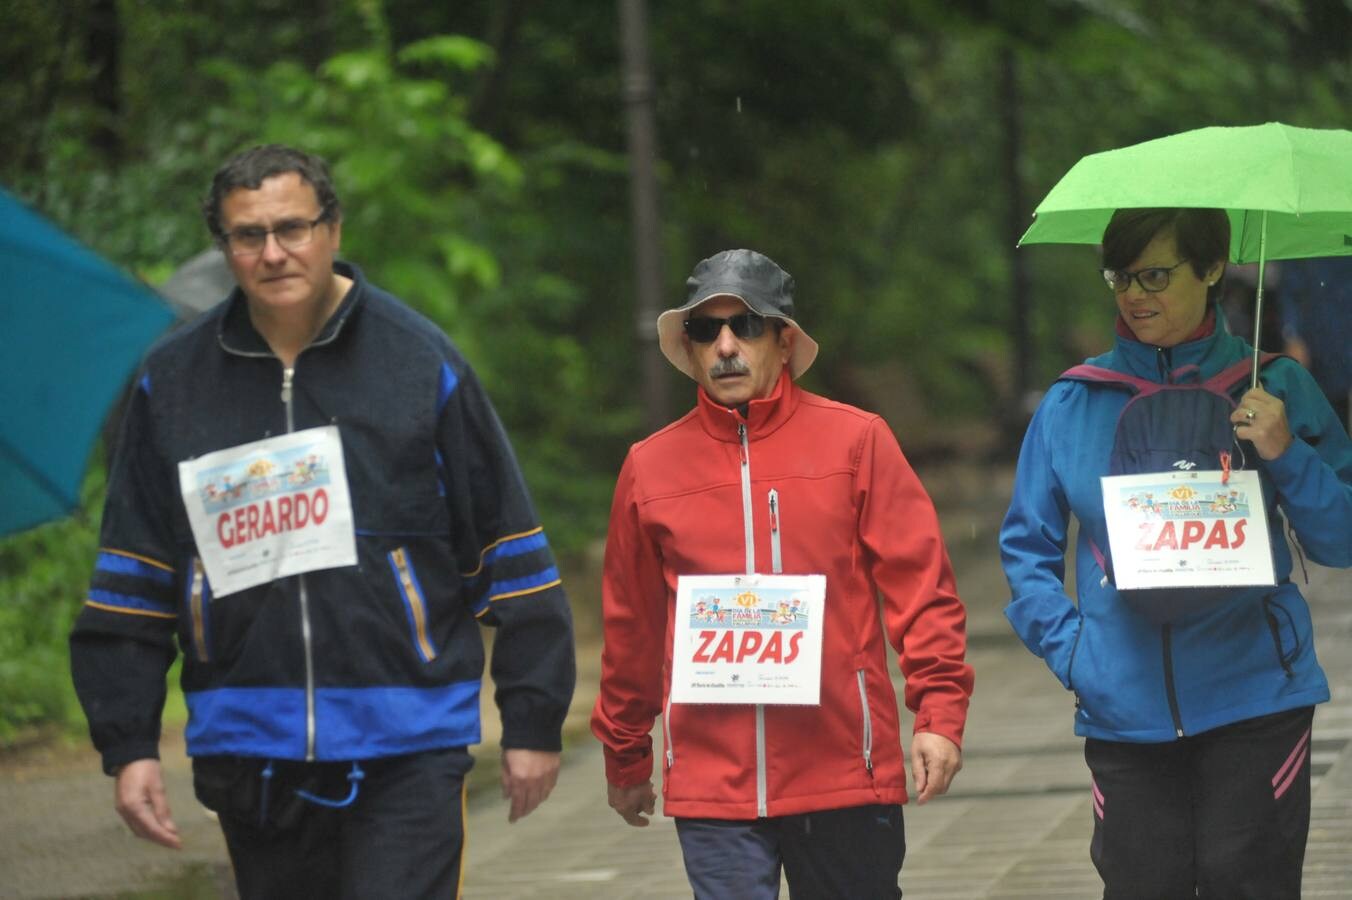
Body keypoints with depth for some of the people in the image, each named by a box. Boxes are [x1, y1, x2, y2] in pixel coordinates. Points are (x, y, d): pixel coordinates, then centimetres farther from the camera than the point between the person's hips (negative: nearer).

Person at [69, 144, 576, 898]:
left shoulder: (423, 363, 0)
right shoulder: (174, 382, 8)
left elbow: (512, 555, 4)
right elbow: (132, 581, 12)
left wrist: (534, 723, 2)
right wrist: (129, 745, 6)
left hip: (406, 751, -3)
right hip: (252, 760, 3)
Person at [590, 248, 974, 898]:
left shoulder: (855, 441, 3)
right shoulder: (651, 466, 8)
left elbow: (919, 583, 0)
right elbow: (631, 625, 16)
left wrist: (939, 714, -10)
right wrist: (625, 758, 22)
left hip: (844, 771, -1)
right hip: (712, 780, 1)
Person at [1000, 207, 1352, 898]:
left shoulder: (1269, 389, 4)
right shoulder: (1072, 405, 6)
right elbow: (1026, 549, 12)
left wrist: (1287, 457, -11)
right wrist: (1069, 647, -2)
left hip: (1253, 704, -1)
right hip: (1125, 708, 1)